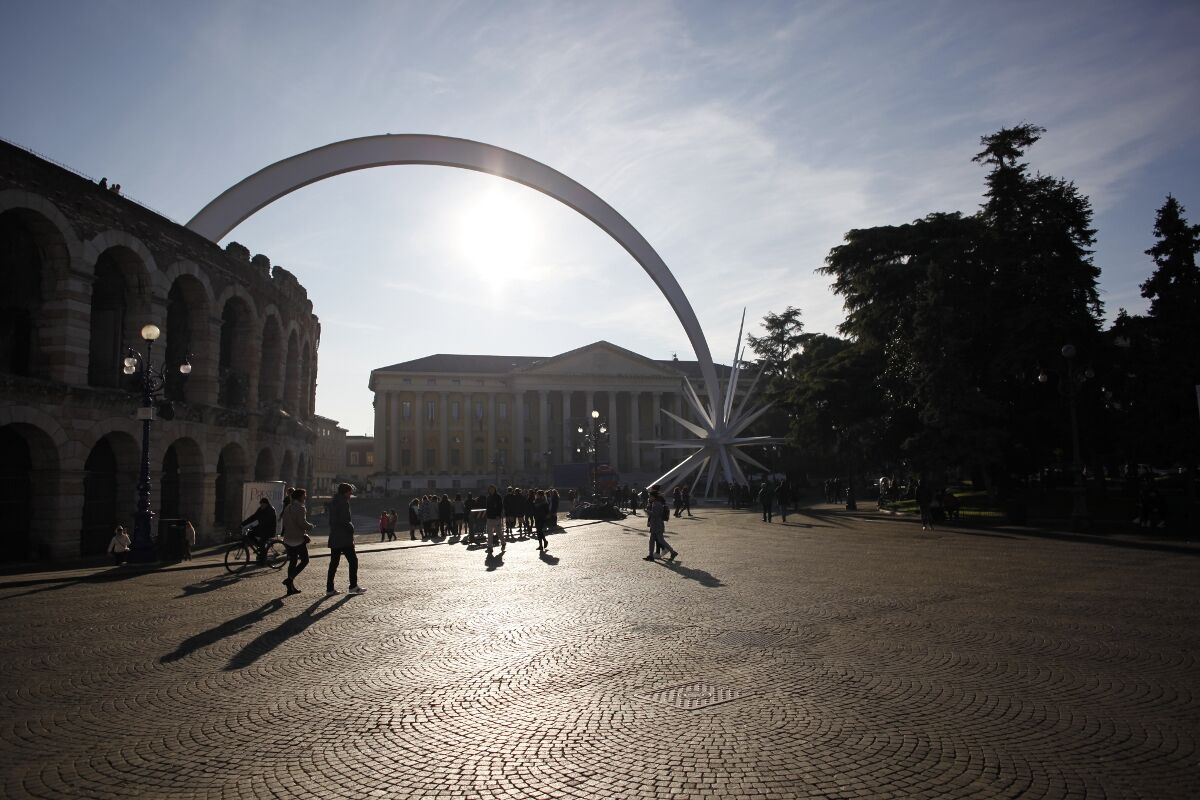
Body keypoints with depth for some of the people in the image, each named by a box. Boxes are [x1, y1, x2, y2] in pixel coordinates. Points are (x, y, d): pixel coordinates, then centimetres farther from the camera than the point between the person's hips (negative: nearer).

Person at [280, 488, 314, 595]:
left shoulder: (287, 508, 12)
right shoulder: (300, 508, -14)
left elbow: (282, 523, 16)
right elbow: (302, 523, -23)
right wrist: (310, 526, -5)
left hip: (288, 539, 8)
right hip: (298, 539, -8)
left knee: (292, 562, 13)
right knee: (304, 560, 3)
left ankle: (291, 587, 13)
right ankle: (290, 579, -11)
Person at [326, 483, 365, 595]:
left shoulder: (333, 502, 15)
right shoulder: (343, 502, -13)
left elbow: (331, 520, 16)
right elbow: (344, 520, -21)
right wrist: (351, 528, -5)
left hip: (334, 538, 8)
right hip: (344, 538, -8)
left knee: (334, 562, 10)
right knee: (353, 560, 1)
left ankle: (329, 588, 9)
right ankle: (353, 586, 3)